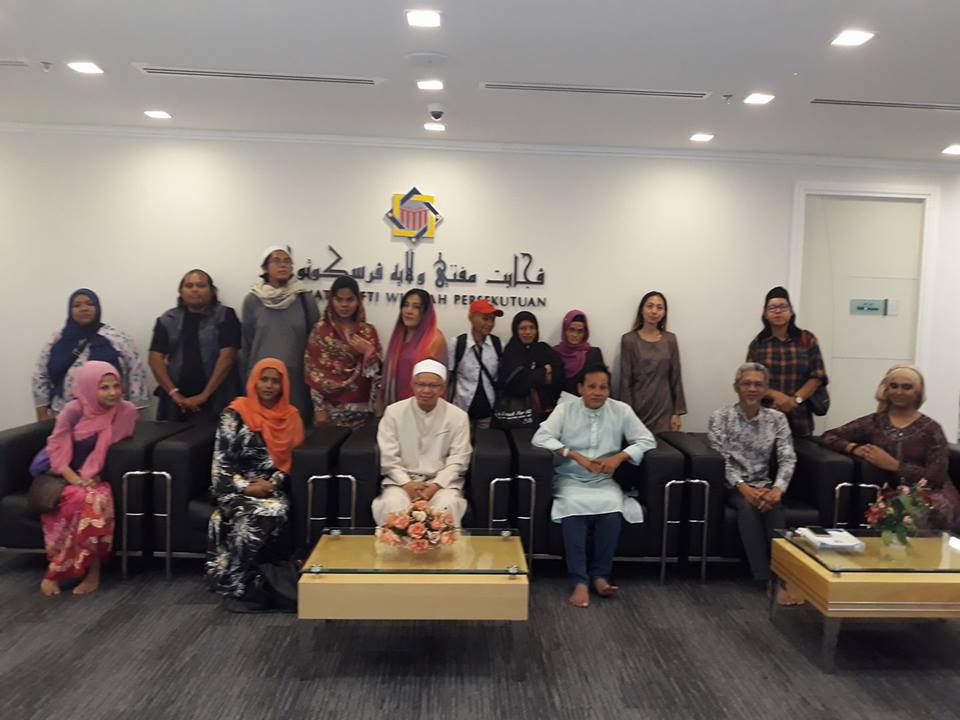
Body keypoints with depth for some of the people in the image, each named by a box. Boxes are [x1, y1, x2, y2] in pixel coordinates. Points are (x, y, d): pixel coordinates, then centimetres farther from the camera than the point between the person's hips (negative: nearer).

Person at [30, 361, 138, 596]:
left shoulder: (126, 411, -8)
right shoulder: (74, 410, -13)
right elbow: (57, 449, -11)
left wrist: (90, 475, -11)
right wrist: (74, 479, -23)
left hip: (94, 477, 1)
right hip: (62, 475, -1)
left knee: (99, 500, -31)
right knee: (78, 500, -32)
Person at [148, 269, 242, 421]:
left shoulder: (224, 316, 0)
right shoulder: (167, 320, 10)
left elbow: (227, 356, -8)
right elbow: (155, 358, 4)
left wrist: (204, 395, -13)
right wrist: (174, 393, -7)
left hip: (216, 399, -3)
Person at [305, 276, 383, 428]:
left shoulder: (368, 331, 5)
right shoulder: (320, 331, 0)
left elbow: (379, 371, 4)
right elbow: (313, 371, -2)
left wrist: (368, 352, -13)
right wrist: (319, 408, -6)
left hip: (362, 409, 2)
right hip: (332, 409, -1)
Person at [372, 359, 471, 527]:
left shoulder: (458, 416, 2)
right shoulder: (393, 412, 2)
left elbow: (458, 460, 0)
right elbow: (388, 458, 1)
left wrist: (436, 485, -14)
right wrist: (406, 484, -13)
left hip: (442, 481, 0)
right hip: (401, 479, 0)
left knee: (447, 506, -31)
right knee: (393, 506, -30)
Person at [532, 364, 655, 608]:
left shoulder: (621, 410, 5)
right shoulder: (565, 409, 1)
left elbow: (647, 440, 4)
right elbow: (540, 437, -11)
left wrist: (619, 457, -14)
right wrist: (577, 456, -20)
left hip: (604, 481, 1)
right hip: (570, 479, -1)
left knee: (612, 507, -31)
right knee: (573, 506, -33)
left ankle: (600, 574, -15)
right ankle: (579, 581, -27)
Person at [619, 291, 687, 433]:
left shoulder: (670, 339, 5)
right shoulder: (629, 339, -3)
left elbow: (675, 378, 7)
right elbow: (625, 380, -4)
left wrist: (677, 412, 2)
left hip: (663, 409, 2)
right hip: (637, 409, -2)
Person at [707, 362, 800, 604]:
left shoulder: (777, 419, 5)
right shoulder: (720, 417, -1)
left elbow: (788, 459, -4)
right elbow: (721, 459, -10)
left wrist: (778, 489, -22)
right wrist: (743, 487, -24)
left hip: (764, 486, 2)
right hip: (733, 487, -2)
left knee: (774, 507, -31)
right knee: (747, 506, -33)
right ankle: (769, 579, -30)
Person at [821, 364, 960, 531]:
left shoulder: (931, 428, 3)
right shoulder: (874, 422, 9)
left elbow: (936, 477, -7)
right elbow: (828, 437, 7)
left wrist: (893, 465, -16)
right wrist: (854, 448, -11)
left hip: (930, 492, 0)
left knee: (936, 512, -37)